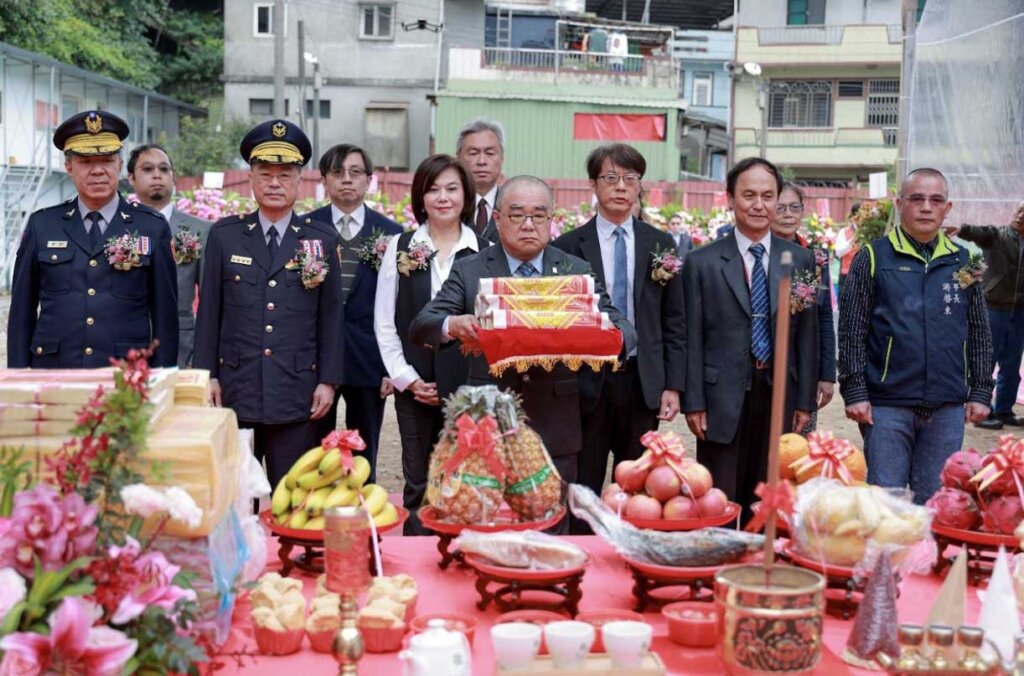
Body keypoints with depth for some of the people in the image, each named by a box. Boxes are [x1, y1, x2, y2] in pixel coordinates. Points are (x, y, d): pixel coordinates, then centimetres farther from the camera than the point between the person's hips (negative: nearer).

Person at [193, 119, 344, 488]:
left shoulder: (323, 239, 4)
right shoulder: (224, 235, 6)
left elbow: (331, 316, 4)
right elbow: (209, 311, 6)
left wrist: (328, 380, 0)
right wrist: (207, 375, 2)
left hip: (297, 395, 0)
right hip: (235, 391, 1)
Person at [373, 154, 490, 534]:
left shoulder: (485, 251, 1)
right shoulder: (401, 248, 5)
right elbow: (384, 322, 5)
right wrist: (406, 378, -3)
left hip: (469, 386, -1)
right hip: (415, 386, 1)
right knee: (418, 486, 9)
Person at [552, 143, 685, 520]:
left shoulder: (660, 245, 8)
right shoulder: (568, 247, 0)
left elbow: (674, 322, 8)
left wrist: (673, 386, 2)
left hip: (644, 382, 2)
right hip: (586, 382, -2)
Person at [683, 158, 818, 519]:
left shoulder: (801, 260, 8)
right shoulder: (701, 262, 1)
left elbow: (807, 335, 8)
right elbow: (692, 339, -1)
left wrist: (805, 401, 4)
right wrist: (694, 403, -6)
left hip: (779, 398, 3)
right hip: (723, 399, -2)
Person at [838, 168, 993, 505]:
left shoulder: (962, 261, 10)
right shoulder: (873, 258, 1)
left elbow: (980, 333, 13)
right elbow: (851, 331, -1)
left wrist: (981, 391, 7)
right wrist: (855, 391, -7)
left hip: (948, 407, 3)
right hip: (887, 403, -3)